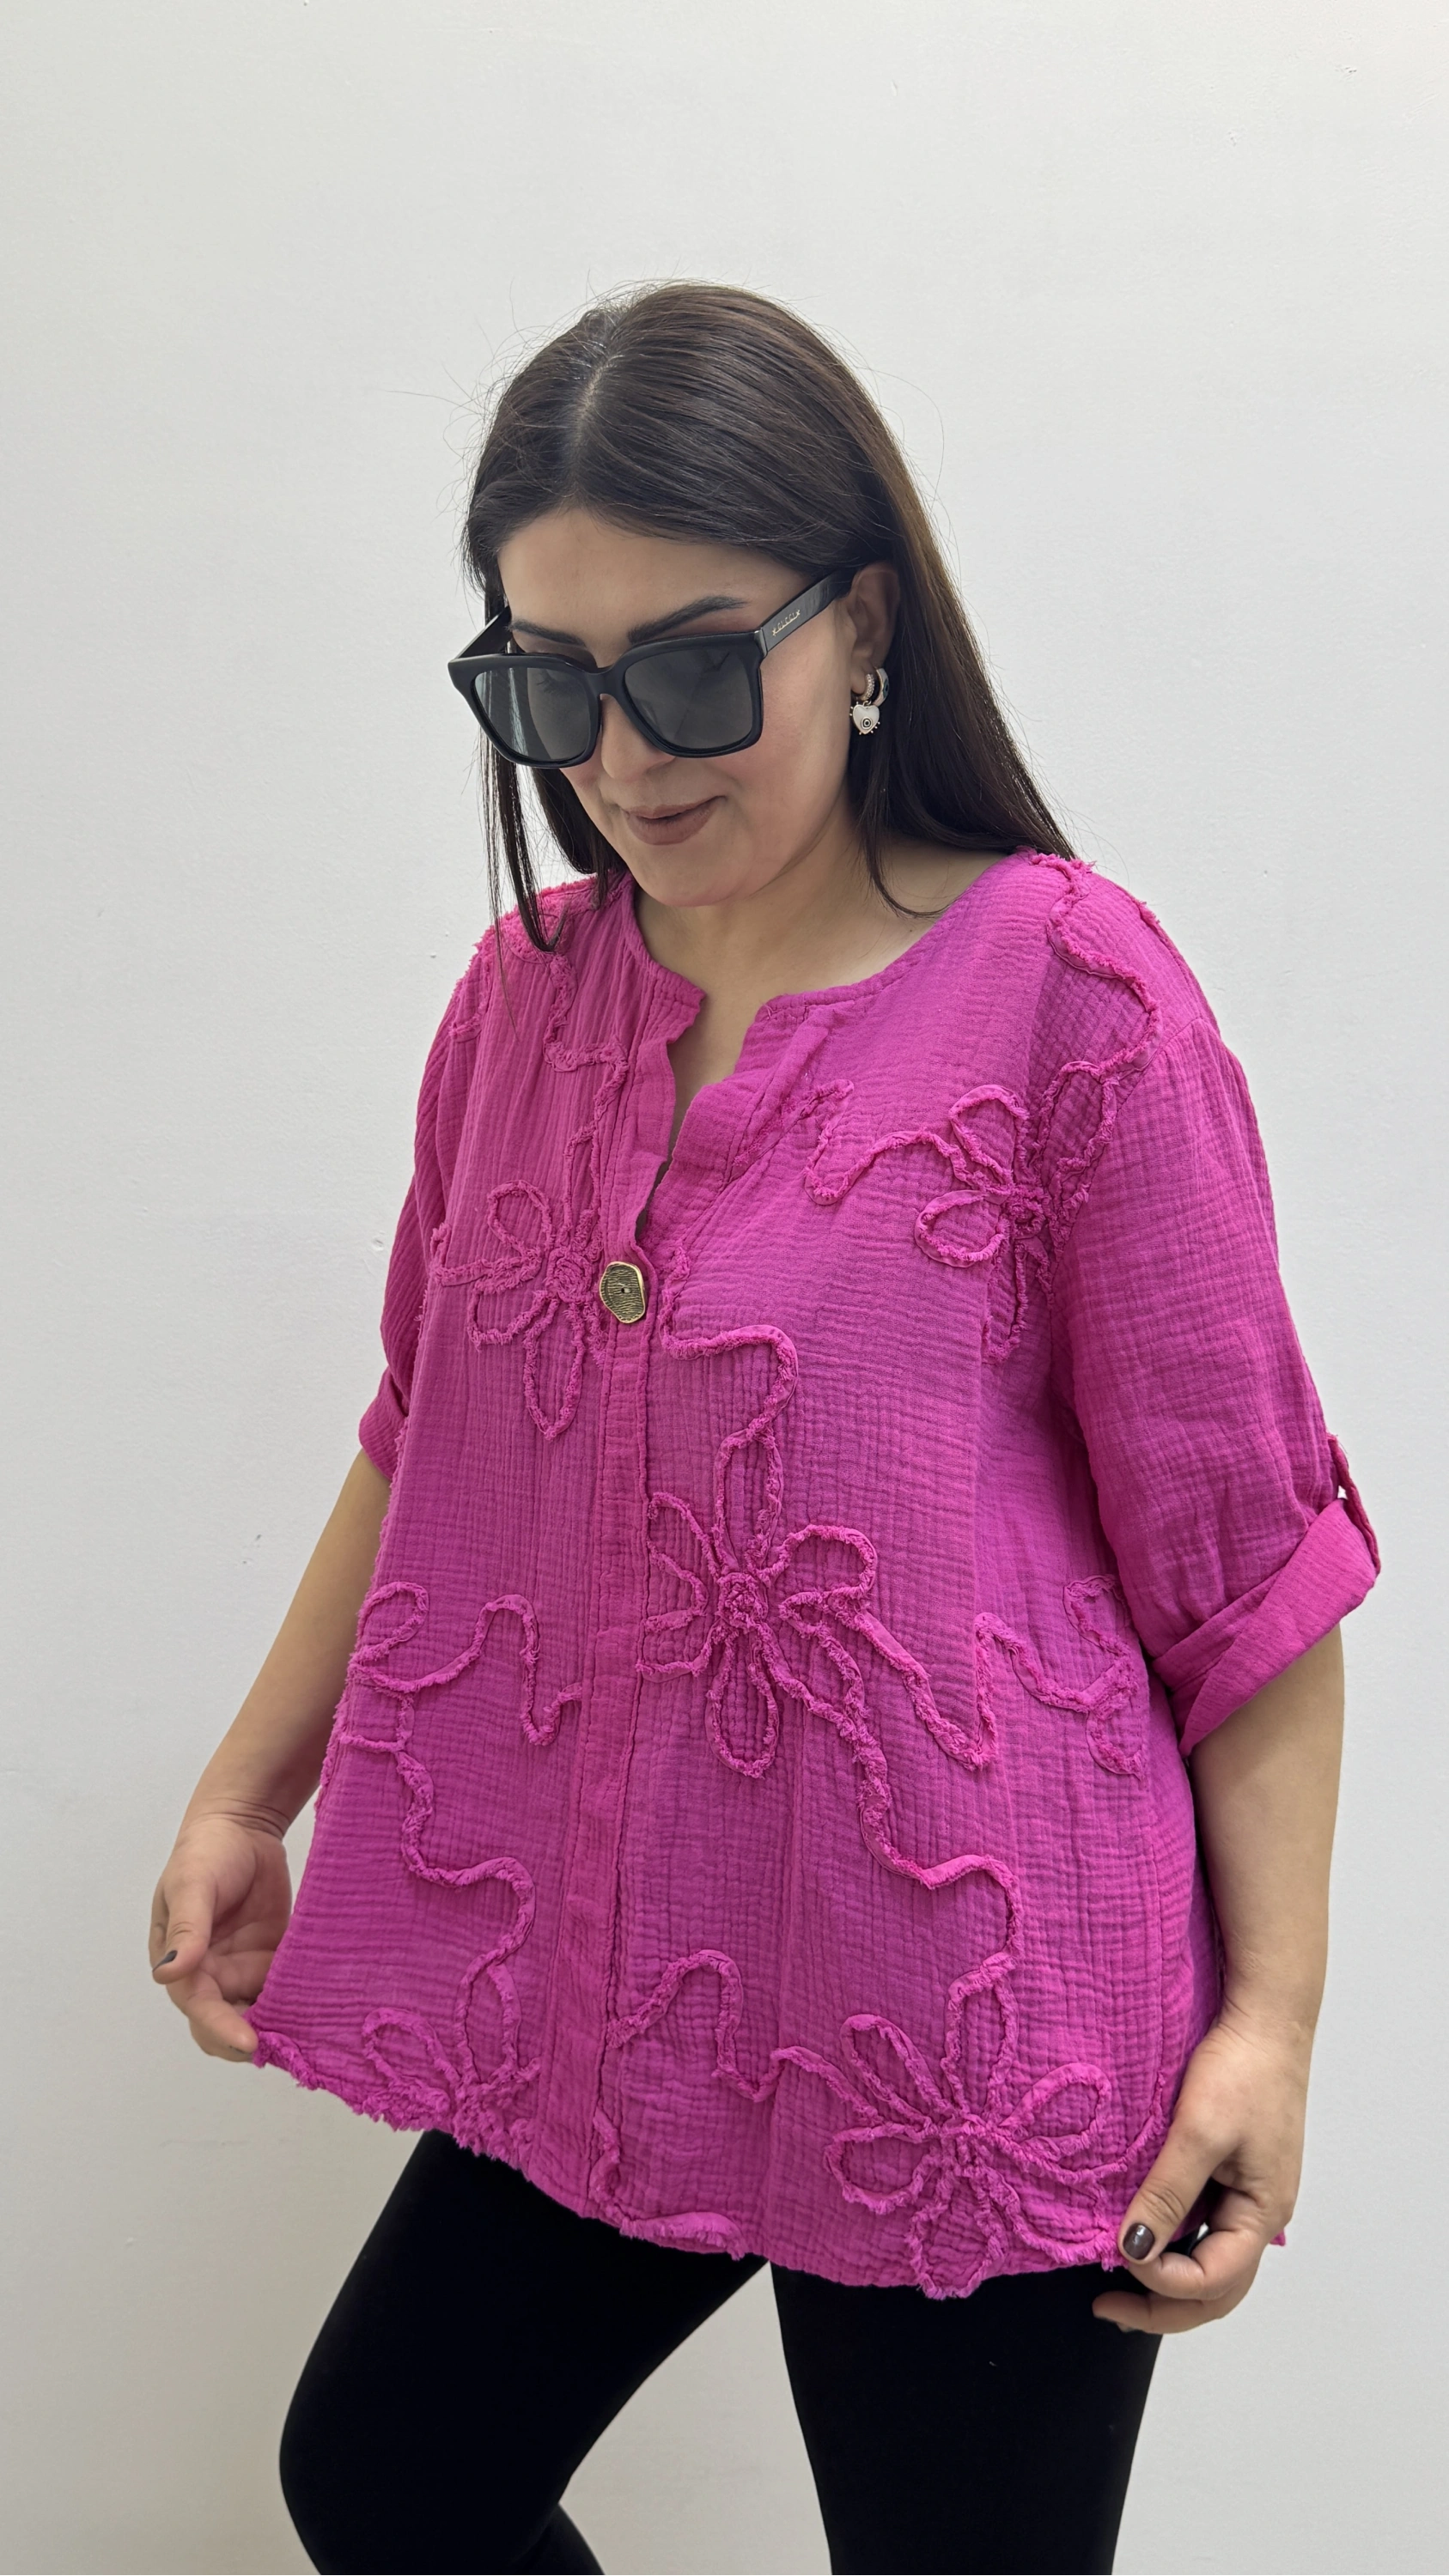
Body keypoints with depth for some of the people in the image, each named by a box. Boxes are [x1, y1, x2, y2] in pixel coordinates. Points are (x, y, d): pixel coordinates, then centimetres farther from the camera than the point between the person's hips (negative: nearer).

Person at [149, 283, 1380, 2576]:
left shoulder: (1071, 995, -13)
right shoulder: (531, 990, 4)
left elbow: (1246, 1548, -10)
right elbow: (426, 1444, 14)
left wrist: (1271, 2015, -10)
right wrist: (245, 1799, 13)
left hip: (964, 2018, -6)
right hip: (601, 1985, 6)